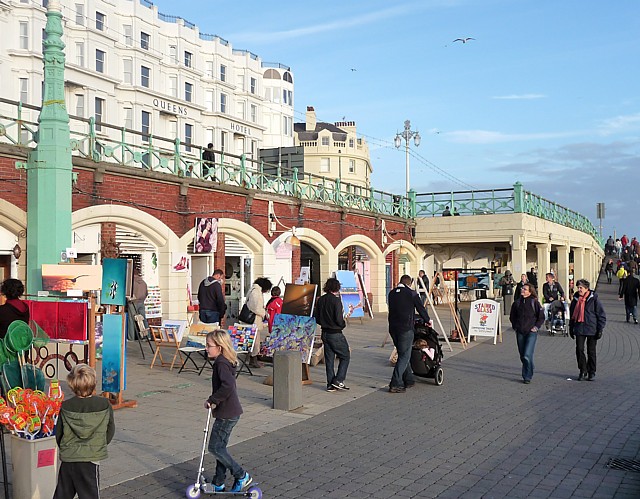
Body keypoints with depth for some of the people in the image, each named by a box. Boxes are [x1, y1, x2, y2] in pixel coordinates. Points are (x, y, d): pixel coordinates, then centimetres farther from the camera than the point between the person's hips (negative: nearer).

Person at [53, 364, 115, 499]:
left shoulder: (66, 407, -6)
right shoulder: (104, 405, -9)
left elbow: (58, 433, 4)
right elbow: (110, 430, 2)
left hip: (67, 459, 2)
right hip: (90, 459, -2)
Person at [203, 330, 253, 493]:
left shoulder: (221, 363, -19)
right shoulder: (225, 361, 11)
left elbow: (228, 385, -33)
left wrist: (212, 400, -23)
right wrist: (214, 401, 9)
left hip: (227, 413, -10)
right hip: (230, 412, 10)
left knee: (214, 447, -2)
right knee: (220, 446, 16)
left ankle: (241, 476, 4)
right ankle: (218, 483, 25)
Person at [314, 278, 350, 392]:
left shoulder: (320, 300, 3)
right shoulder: (336, 300, -17)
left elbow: (316, 318, 7)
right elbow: (339, 319, -20)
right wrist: (343, 324, 0)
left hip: (325, 333, 7)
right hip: (335, 334, -7)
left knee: (329, 359, 12)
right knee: (345, 356, 8)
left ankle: (330, 384, 15)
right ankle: (338, 381, 0)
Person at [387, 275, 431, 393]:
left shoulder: (392, 293, 10)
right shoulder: (411, 294, -5)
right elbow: (421, 309, 4)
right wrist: (428, 321, 23)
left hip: (393, 328, 6)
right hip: (406, 328, -6)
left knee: (402, 354, 18)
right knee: (404, 356, -2)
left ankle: (409, 380, 26)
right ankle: (395, 384, -9)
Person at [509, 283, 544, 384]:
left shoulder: (534, 302, -5)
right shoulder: (517, 303, 6)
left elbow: (541, 317, 2)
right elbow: (512, 316, 20)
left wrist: (536, 327, -6)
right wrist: (515, 326, 11)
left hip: (531, 332, -5)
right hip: (520, 333, 5)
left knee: (527, 355, -14)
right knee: (522, 356, 12)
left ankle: (527, 377, -3)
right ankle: (527, 373, 32)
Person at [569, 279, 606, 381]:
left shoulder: (594, 299, -7)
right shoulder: (575, 300, 6)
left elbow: (601, 315, -4)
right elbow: (572, 315, 17)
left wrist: (600, 329, -8)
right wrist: (571, 328, 16)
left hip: (592, 329, -3)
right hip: (579, 330, 3)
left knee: (591, 351, 6)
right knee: (579, 349, -4)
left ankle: (591, 372, 18)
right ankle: (582, 371, 10)